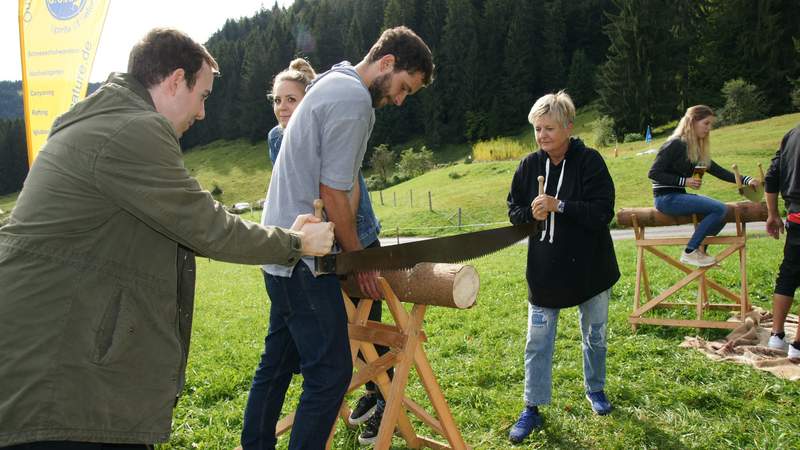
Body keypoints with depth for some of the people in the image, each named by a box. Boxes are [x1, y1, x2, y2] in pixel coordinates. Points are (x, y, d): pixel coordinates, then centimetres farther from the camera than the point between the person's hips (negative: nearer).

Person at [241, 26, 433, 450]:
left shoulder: (329, 84, 18)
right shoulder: (354, 100, -14)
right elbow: (332, 193, -18)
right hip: (304, 256, -11)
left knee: (278, 361, 18)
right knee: (330, 371, -7)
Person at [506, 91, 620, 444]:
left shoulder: (589, 161, -14)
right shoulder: (529, 165, -4)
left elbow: (604, 212, -19)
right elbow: (514, 210, 3)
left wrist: (559, 206, -29)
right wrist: (531, 213, -19)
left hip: (590, 267, -2)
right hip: (544, 269, 2)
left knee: (594, 334, 18)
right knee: (538, 341, 4)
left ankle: (595, 389, 41)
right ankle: (532, 408, 15)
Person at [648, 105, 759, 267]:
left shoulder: (698, 149, 14)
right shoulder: (675, 144, -12)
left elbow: (718, 171, 15)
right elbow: (653, 173, -16)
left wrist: (746, 180, 4)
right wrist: (684, 181, -20)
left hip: (679, 196, 9)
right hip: (666, 198, -9)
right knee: (719, 209, -18)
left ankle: (700, 250, 4)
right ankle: (689, 253, -14)